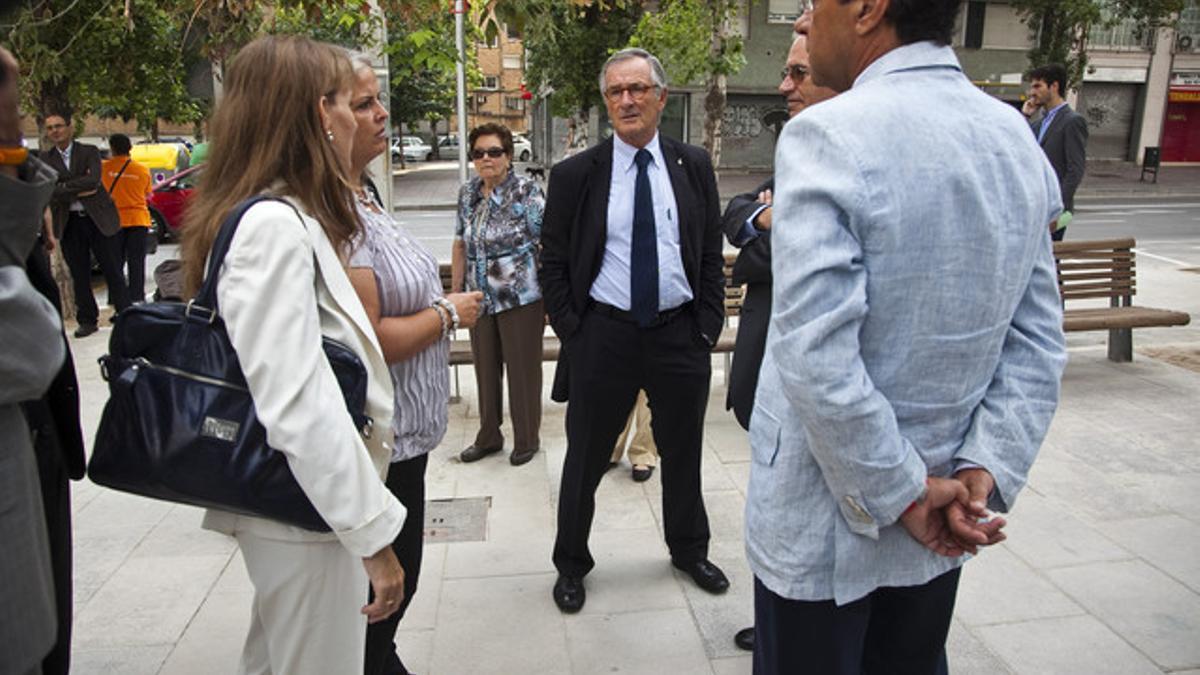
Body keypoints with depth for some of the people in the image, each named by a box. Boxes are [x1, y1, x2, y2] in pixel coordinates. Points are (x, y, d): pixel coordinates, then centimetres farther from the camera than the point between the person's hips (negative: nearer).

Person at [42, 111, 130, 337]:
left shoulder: (89, 152, 2)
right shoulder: (45, 159, 7)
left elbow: (93, 180, -14)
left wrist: (64, 187, -11)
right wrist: (78, 190, -12)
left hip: (98, 219, -2)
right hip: (69, 223, 2)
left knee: (113, 271, 2)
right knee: (79, 275, 7)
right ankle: (87, 320, 15)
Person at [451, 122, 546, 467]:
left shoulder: (528, 192, -9)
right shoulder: (468, 193, 8)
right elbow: (460, 245, 15)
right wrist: (455, 292, 13)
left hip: (521, 299, -5)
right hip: (479, 300, 6)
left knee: (522, 370, 6)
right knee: (485, 369, 15)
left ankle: (527, 440, 23)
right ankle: (488, 437, 31)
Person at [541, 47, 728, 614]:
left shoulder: (694, 166, 3)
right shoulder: (575, 175, -2)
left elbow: (712, 255, 6)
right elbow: (553, 264, 1)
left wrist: (708, 328, -1)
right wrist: (572, 333, -6)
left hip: (679, 334, 2)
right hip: (604, 333, -1)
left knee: (683, 452, 18)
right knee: (586, 457, 10)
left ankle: (689, 551, 41)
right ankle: (571, 564, 31)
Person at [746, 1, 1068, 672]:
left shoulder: (827, 136, -21)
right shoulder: (1017, 138, 1)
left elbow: (818, 362, -26)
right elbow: (1038, 345, 1)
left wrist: (902, 495, -14)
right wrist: (986, 469, -3)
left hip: (821, 527, -6)